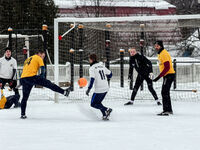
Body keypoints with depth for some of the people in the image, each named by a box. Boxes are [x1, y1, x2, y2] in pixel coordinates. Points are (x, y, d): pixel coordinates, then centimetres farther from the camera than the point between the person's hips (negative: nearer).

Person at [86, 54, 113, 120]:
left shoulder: (92, 68, -9)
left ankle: (106, 110, -12)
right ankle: (105, 116, 9)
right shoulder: (102, 66, 12)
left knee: (93, 104, 5)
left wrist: (89, 89, -19)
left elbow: (92, 79, -19)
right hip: (106, 88, 8)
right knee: (98, 102, 21)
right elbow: (109, 74, 19)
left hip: (99, 89, -8)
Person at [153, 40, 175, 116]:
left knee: (164, 93, -13)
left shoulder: (164, 54, -18)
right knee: (165, 93, 16)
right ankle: (169, 110, 25)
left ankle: (166, 110, -15)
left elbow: (167, 67, -24)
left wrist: (159, 77, -25)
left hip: (169, 75, -11)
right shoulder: (160, 54, 14)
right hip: (167, 76, 11)